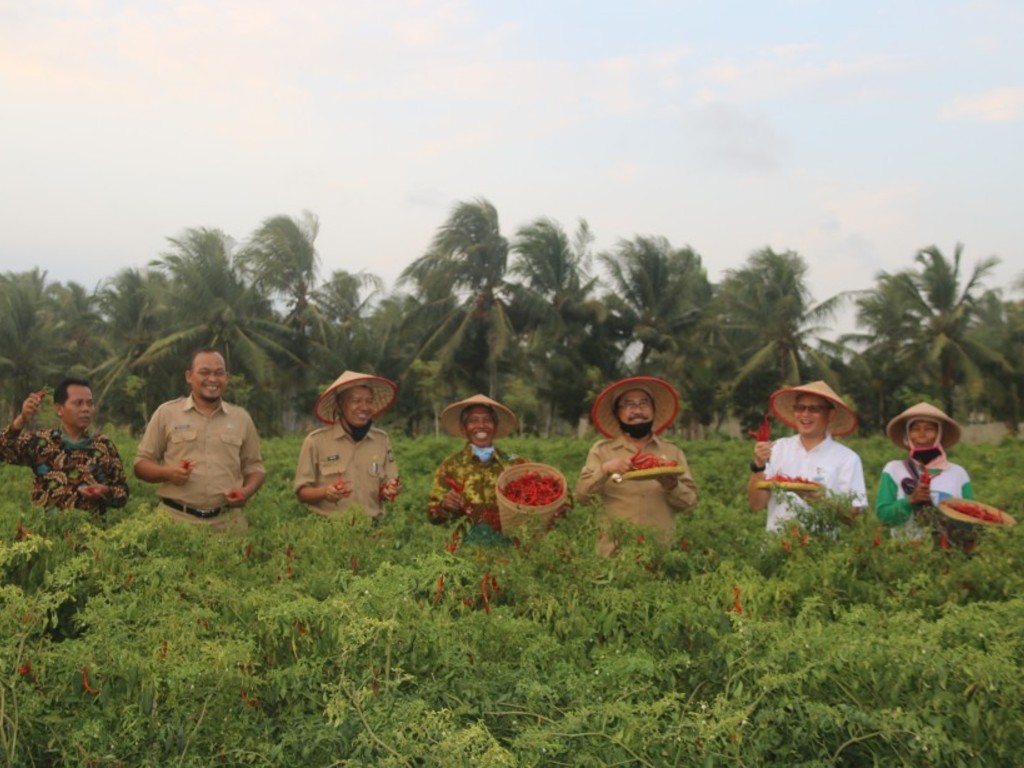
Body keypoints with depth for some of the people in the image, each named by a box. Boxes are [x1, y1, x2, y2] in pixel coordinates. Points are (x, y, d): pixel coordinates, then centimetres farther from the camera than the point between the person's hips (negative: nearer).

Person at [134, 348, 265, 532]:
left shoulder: (241, 417, 11)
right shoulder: (166, 413, 5)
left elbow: (254, 466, 16)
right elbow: (141, 464, 7)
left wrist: (247, 491, -5)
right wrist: (167, 473, -14)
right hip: (176, 519, -2)